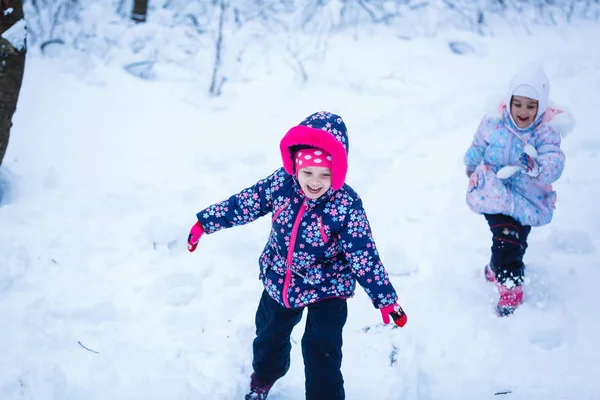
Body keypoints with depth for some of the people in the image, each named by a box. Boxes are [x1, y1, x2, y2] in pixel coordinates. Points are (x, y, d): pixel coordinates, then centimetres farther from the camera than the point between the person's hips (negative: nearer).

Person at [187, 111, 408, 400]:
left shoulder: (347, 205, -28)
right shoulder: (281, 183, -20)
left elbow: (363, 254, -21)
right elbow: (244, 204, -5)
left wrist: (386, 298, -20)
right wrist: (205, 222, 2)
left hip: (327, 289, -4)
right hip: (279, 282, 4)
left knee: (322, 358, -7)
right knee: (269, 336, 26)